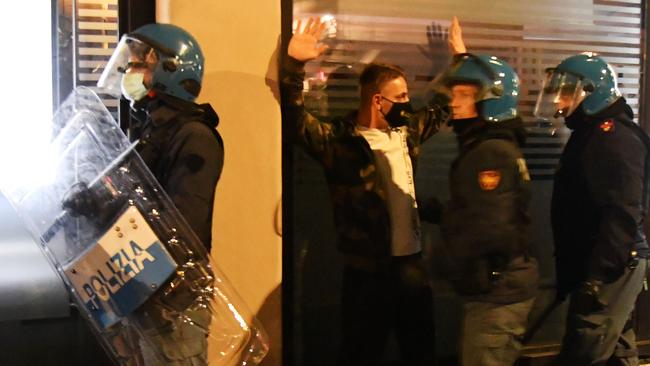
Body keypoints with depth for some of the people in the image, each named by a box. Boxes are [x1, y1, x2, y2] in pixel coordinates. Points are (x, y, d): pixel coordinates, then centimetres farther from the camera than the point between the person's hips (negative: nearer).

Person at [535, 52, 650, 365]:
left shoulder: (615, 137, -16)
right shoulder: (590, 133, 16)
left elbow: (623, 214, -25)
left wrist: (598, 275, -28)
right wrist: (574, 272, 21)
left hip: (610, 268, -10)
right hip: (597, 265, 10)